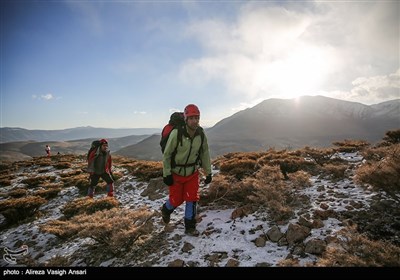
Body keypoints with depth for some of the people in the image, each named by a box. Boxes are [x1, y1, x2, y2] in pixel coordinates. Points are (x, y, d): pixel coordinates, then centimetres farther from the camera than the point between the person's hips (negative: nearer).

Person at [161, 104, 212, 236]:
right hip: (176, 173, -3)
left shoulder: (201, 135, -11)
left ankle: (190, 227, 20)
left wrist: (208, 172, 3)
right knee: (176, 199, 9)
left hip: (193, 173, 3)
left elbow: (205, 154, 2)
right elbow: (166, 154, -15)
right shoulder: (176, 133, -24)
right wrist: (166, 174, -14)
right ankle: (166, 210, 43)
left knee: (192, 199, 2)